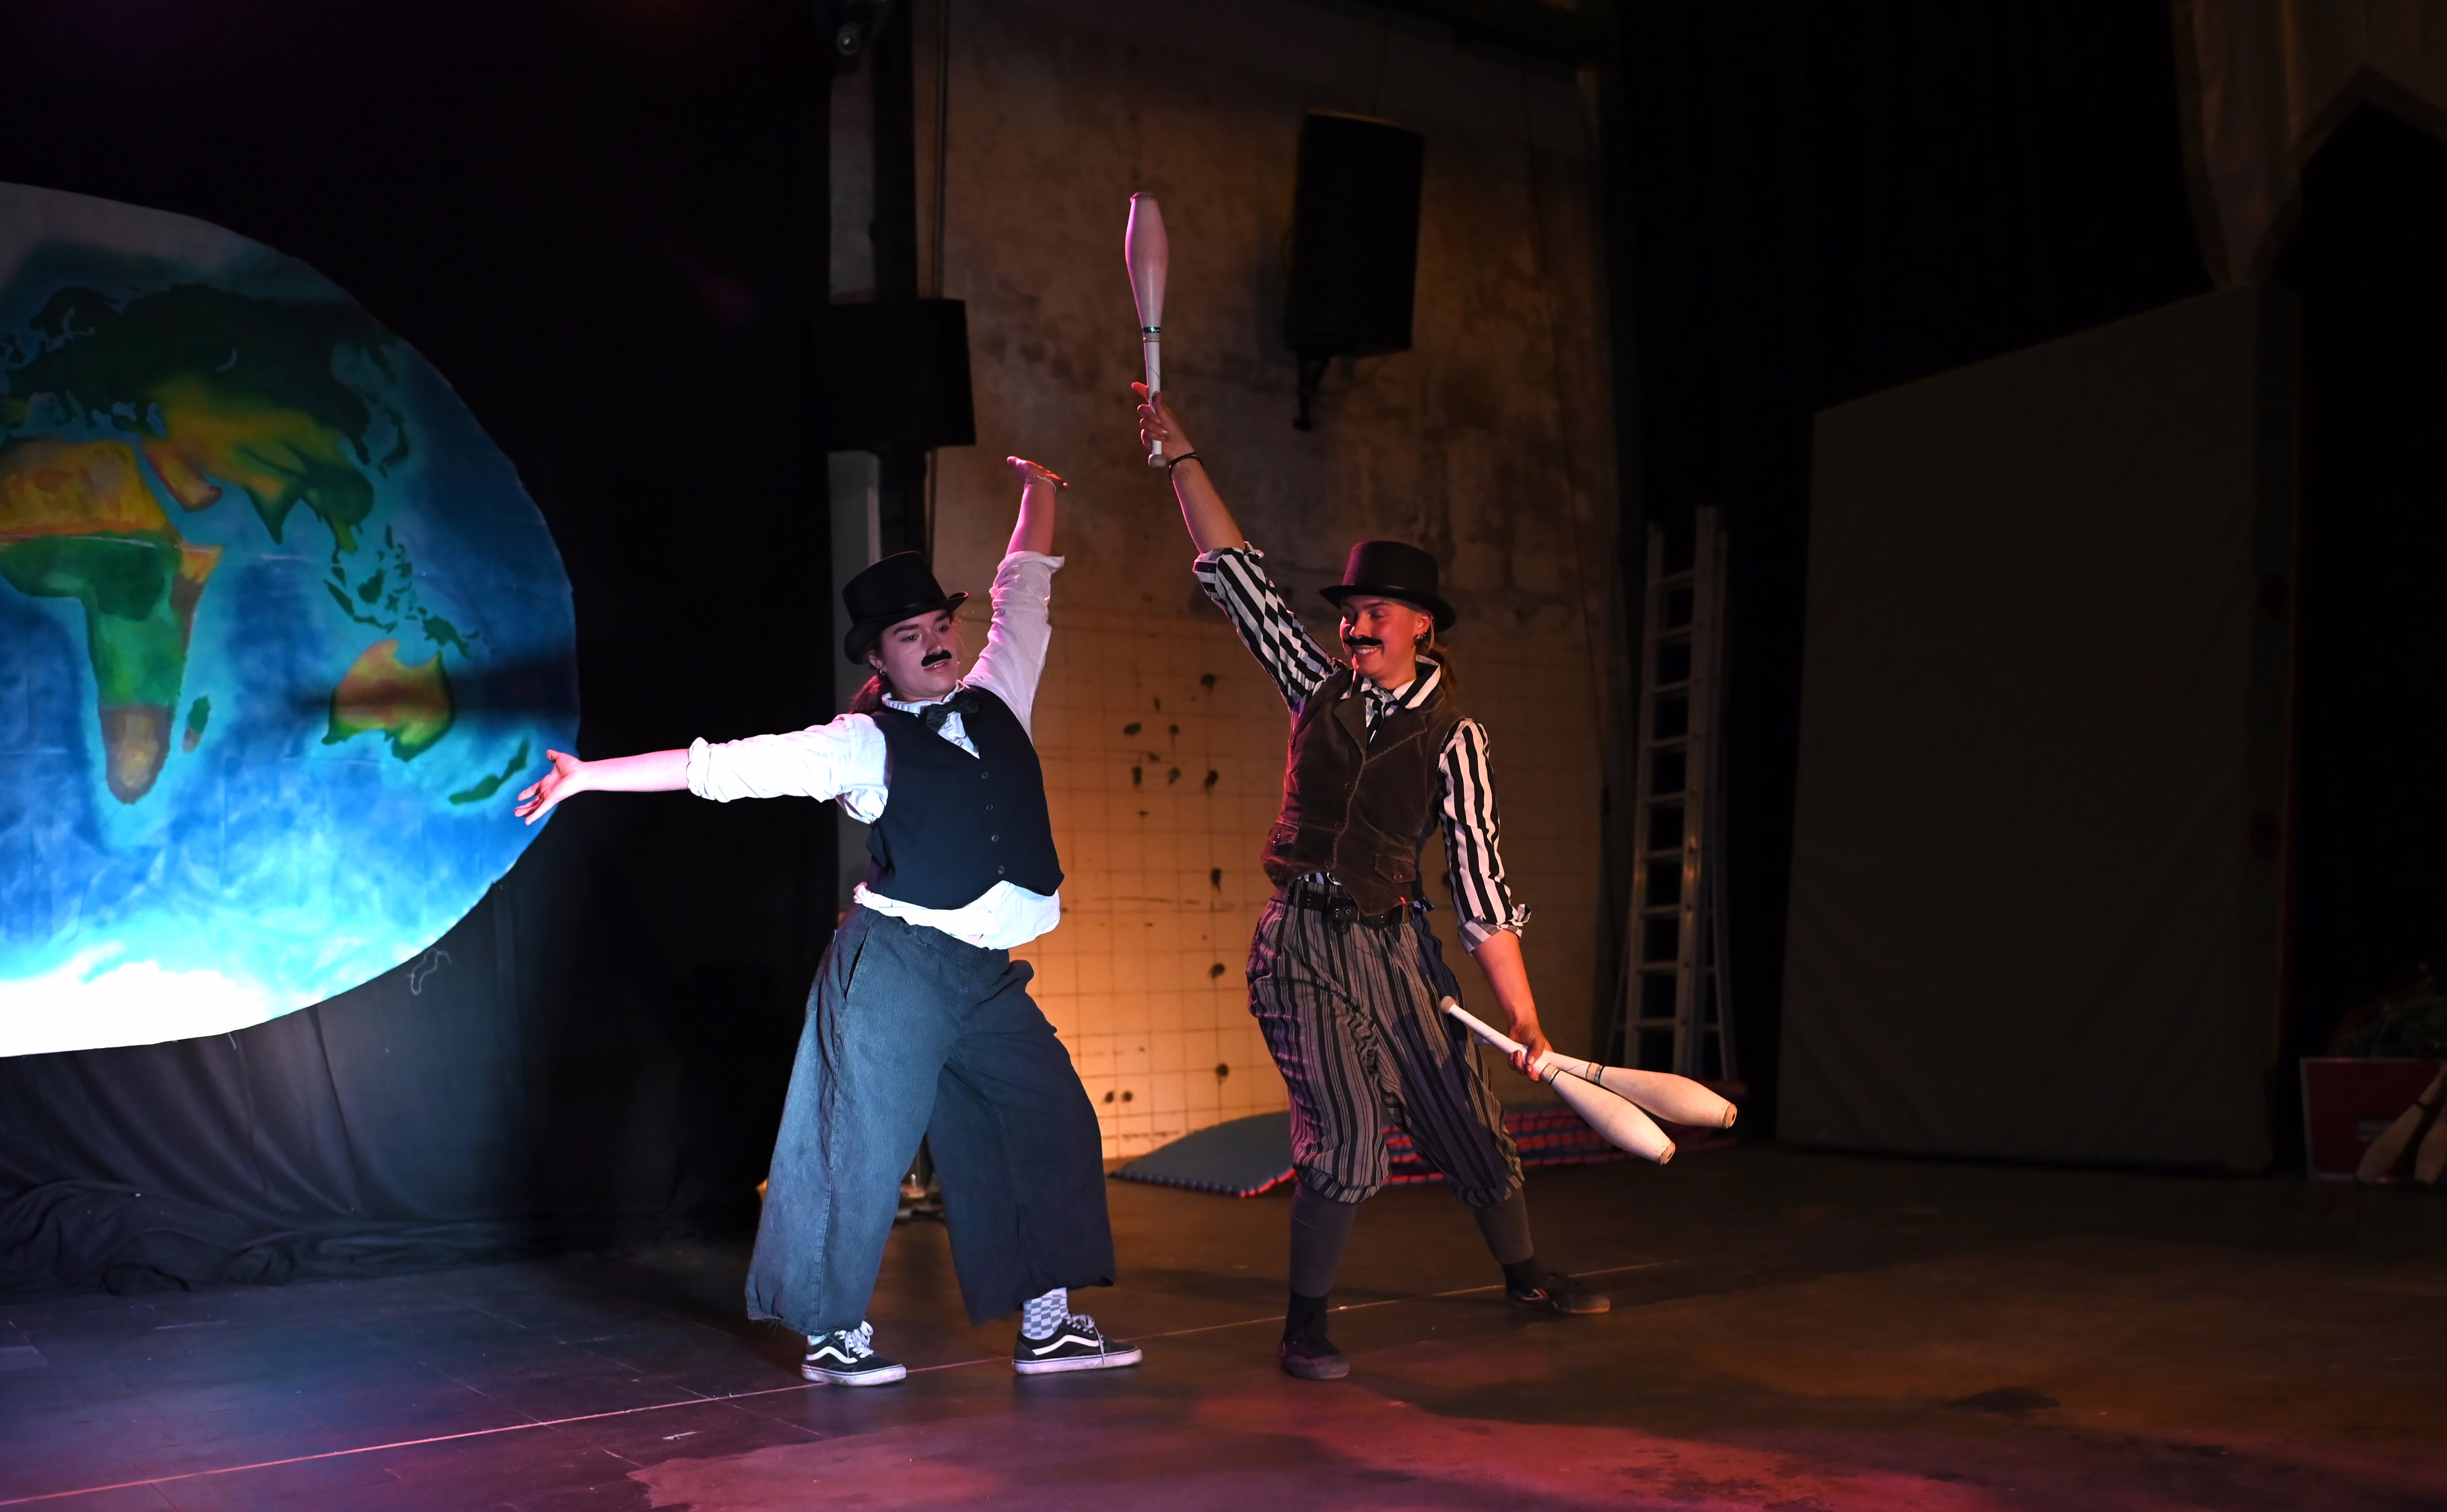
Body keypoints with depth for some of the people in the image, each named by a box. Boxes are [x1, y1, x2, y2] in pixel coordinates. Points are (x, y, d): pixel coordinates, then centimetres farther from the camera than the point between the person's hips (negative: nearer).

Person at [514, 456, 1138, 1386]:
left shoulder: (996, 700, 11)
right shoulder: (860, 744, -5)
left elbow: (1025, 592, 23)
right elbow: (725, 767, -8)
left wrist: (1038, 492, 26)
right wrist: (587, 775, -11)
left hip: (985, 975, 6)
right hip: (896, 967, -6)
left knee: (1050, 1128, 6)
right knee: (862, 1143, -2)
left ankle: (1046, 1323, 16)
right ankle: (831, 1332, 14)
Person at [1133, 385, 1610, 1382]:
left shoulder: (1452, 734, -2)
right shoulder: (1318, 686, 4)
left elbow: (1478, 872, -4)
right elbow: (1235, 574, 4)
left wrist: (1522, 1009, -8)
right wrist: (1179, 454, 3)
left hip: (1392, 943, 1)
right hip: (1302, 944, -1)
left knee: (1463, 1120, 11)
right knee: (1345, 1135, -14)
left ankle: (1525, 1276, 37)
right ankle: (1305, 1327, 4)